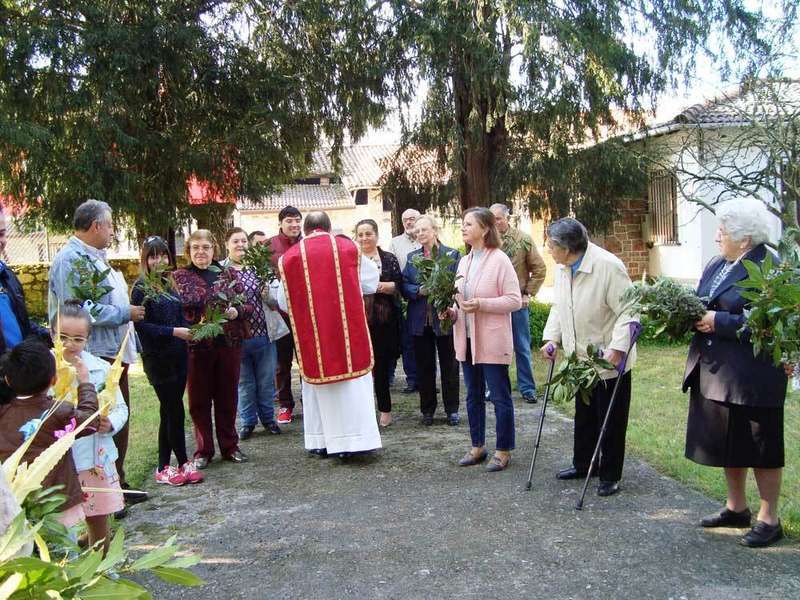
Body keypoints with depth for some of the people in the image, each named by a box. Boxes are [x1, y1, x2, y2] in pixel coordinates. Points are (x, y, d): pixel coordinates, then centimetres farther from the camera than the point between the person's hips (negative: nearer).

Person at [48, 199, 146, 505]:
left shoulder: (95, 258, 18)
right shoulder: (70, 259, -14)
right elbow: (79, 310, -25)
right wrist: (125, 314, -16)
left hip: (114, 354, 10)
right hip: (94, 357, -10)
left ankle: (117, 485, 29)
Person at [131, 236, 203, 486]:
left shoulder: (169, 285, 12)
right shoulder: (141, 289, -8)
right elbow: (141, 325, -15)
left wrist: (191, 330, -3)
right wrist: (174, 332, -19)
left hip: (177, 356, 7)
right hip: (157, 358, -7)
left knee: (170, 412, 11)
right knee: (175, 411, -2)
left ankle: (164, 468, 19)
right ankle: (184, 463, 10)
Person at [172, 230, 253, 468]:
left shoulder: (229, 274, 8)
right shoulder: (179, 277, 2)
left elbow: (247, 305, 6)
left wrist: (236, 312, -14)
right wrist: (193, 324, -20)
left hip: (229, 344, 1)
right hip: (195, 347, -1)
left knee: (227, 397, 10)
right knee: (199, 400, 7)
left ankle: (230, 446, 24)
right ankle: (203, 450, 20)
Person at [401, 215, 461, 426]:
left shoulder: (452, 255, -1)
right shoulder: (412, 257, 10)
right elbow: (404, 286, 3)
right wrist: (419, 290, -15)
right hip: (420, 320, 3)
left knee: (449, 365, 6)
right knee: (424, 366, 10)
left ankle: (452, 409, 18)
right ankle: (427, 410, 21)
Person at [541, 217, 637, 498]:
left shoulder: (608, 266, -23)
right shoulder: (562, 268, 1)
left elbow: (628, 312, -22)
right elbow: (558, 306, 13)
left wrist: (617, 348, -29)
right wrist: (552, 338, 1)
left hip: (610, 360, -7)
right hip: (581, 359, 7)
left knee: (610, 421, 5)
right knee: (583, 416, 20)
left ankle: (610, 475, 19)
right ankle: (583, 464, 36)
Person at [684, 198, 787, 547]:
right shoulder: (716, 265, 10)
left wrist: (718, 322, -21)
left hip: (751, 378, -8)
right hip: (716, 373, 8)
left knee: (759, 447, 5)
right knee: (728, 441, 17)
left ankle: (769, 519, 19)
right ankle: (736, 507, 33)